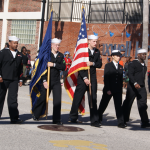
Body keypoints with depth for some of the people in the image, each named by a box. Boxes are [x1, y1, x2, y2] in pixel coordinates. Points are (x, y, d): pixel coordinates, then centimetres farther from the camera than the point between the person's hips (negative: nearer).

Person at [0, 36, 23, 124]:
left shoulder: (19, 55, 13)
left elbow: (20, 68, 17)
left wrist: (20, 79, 13)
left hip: (14, 80, 3)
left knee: (13, 98, -4)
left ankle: (14, 118, -6)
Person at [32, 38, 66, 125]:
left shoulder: (61, 56, 8)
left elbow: (63, 67, -3)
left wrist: (54, 65, -16)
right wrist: (44, 80, -11)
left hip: (56, 82, 2)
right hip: (47, 81, -2)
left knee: (58, 100, -5)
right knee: (43, 99, 8)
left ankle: (56, 119, 3)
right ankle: (36, 114, 31)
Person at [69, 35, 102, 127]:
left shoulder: (97, 52, 12)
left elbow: (100, 64, 7)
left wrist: (92, 63, -14)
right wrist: (85, 78, -14)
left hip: (92, 79, 4)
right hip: (82, 78, -3)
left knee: (93, 100, 0)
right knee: (78, 98, 2)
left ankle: (94, 121, 2)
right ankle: (73, 118, 18)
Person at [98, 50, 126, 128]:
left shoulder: (120, 67, 11)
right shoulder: (108, 66, -2)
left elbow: (121, 79, 12)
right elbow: (106, 78, -8)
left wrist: (121, 89, 6)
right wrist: (108, 89, -14)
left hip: (118, 90, 3)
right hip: (109, 89, -3)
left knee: (119, 106, -4)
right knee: (103, 104, 11)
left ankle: (121, 122, -5)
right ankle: (98, 118, 32)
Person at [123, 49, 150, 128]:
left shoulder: (144, 64, 16)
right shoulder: (133, 63, -7)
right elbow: (130, 74, -18)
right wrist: (135, 83, -31)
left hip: (141, 87, 6)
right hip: (132, 87, -6)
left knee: (143, 104, -4)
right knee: (128, 104, 6)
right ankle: (124, 120, 21)